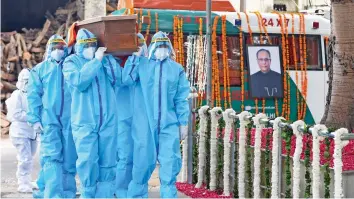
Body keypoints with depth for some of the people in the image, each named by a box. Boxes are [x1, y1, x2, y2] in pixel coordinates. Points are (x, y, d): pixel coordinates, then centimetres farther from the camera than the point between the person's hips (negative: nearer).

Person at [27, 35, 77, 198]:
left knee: (69, 159, 5)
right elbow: (33, 95, 7)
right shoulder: (40, 69, 11)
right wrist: (35, 120, -3)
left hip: (70, 120, 2)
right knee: (52, 157, -13)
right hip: (49, 119, -2)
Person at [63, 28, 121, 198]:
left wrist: (108, 58, -9)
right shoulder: (71, 61, 2)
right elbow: (79, 82, -17)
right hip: (85, 122, -3)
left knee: (108, 163, 7)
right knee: (87, 162, -10)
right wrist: (96, 61, -15)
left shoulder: (105, 60, 11)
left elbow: (118, 79, -3)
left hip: (108, 121, 3)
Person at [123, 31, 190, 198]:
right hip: (144, 125, -1)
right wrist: (134, 55, -7)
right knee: (142, 163, 4)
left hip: (169, 125, 1)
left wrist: (183, 123, 4)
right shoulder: (141, 64, 6)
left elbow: (181, 99, 9)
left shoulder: (177, 69, 9)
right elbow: (126, 79, -12)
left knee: (169, 165, -1)